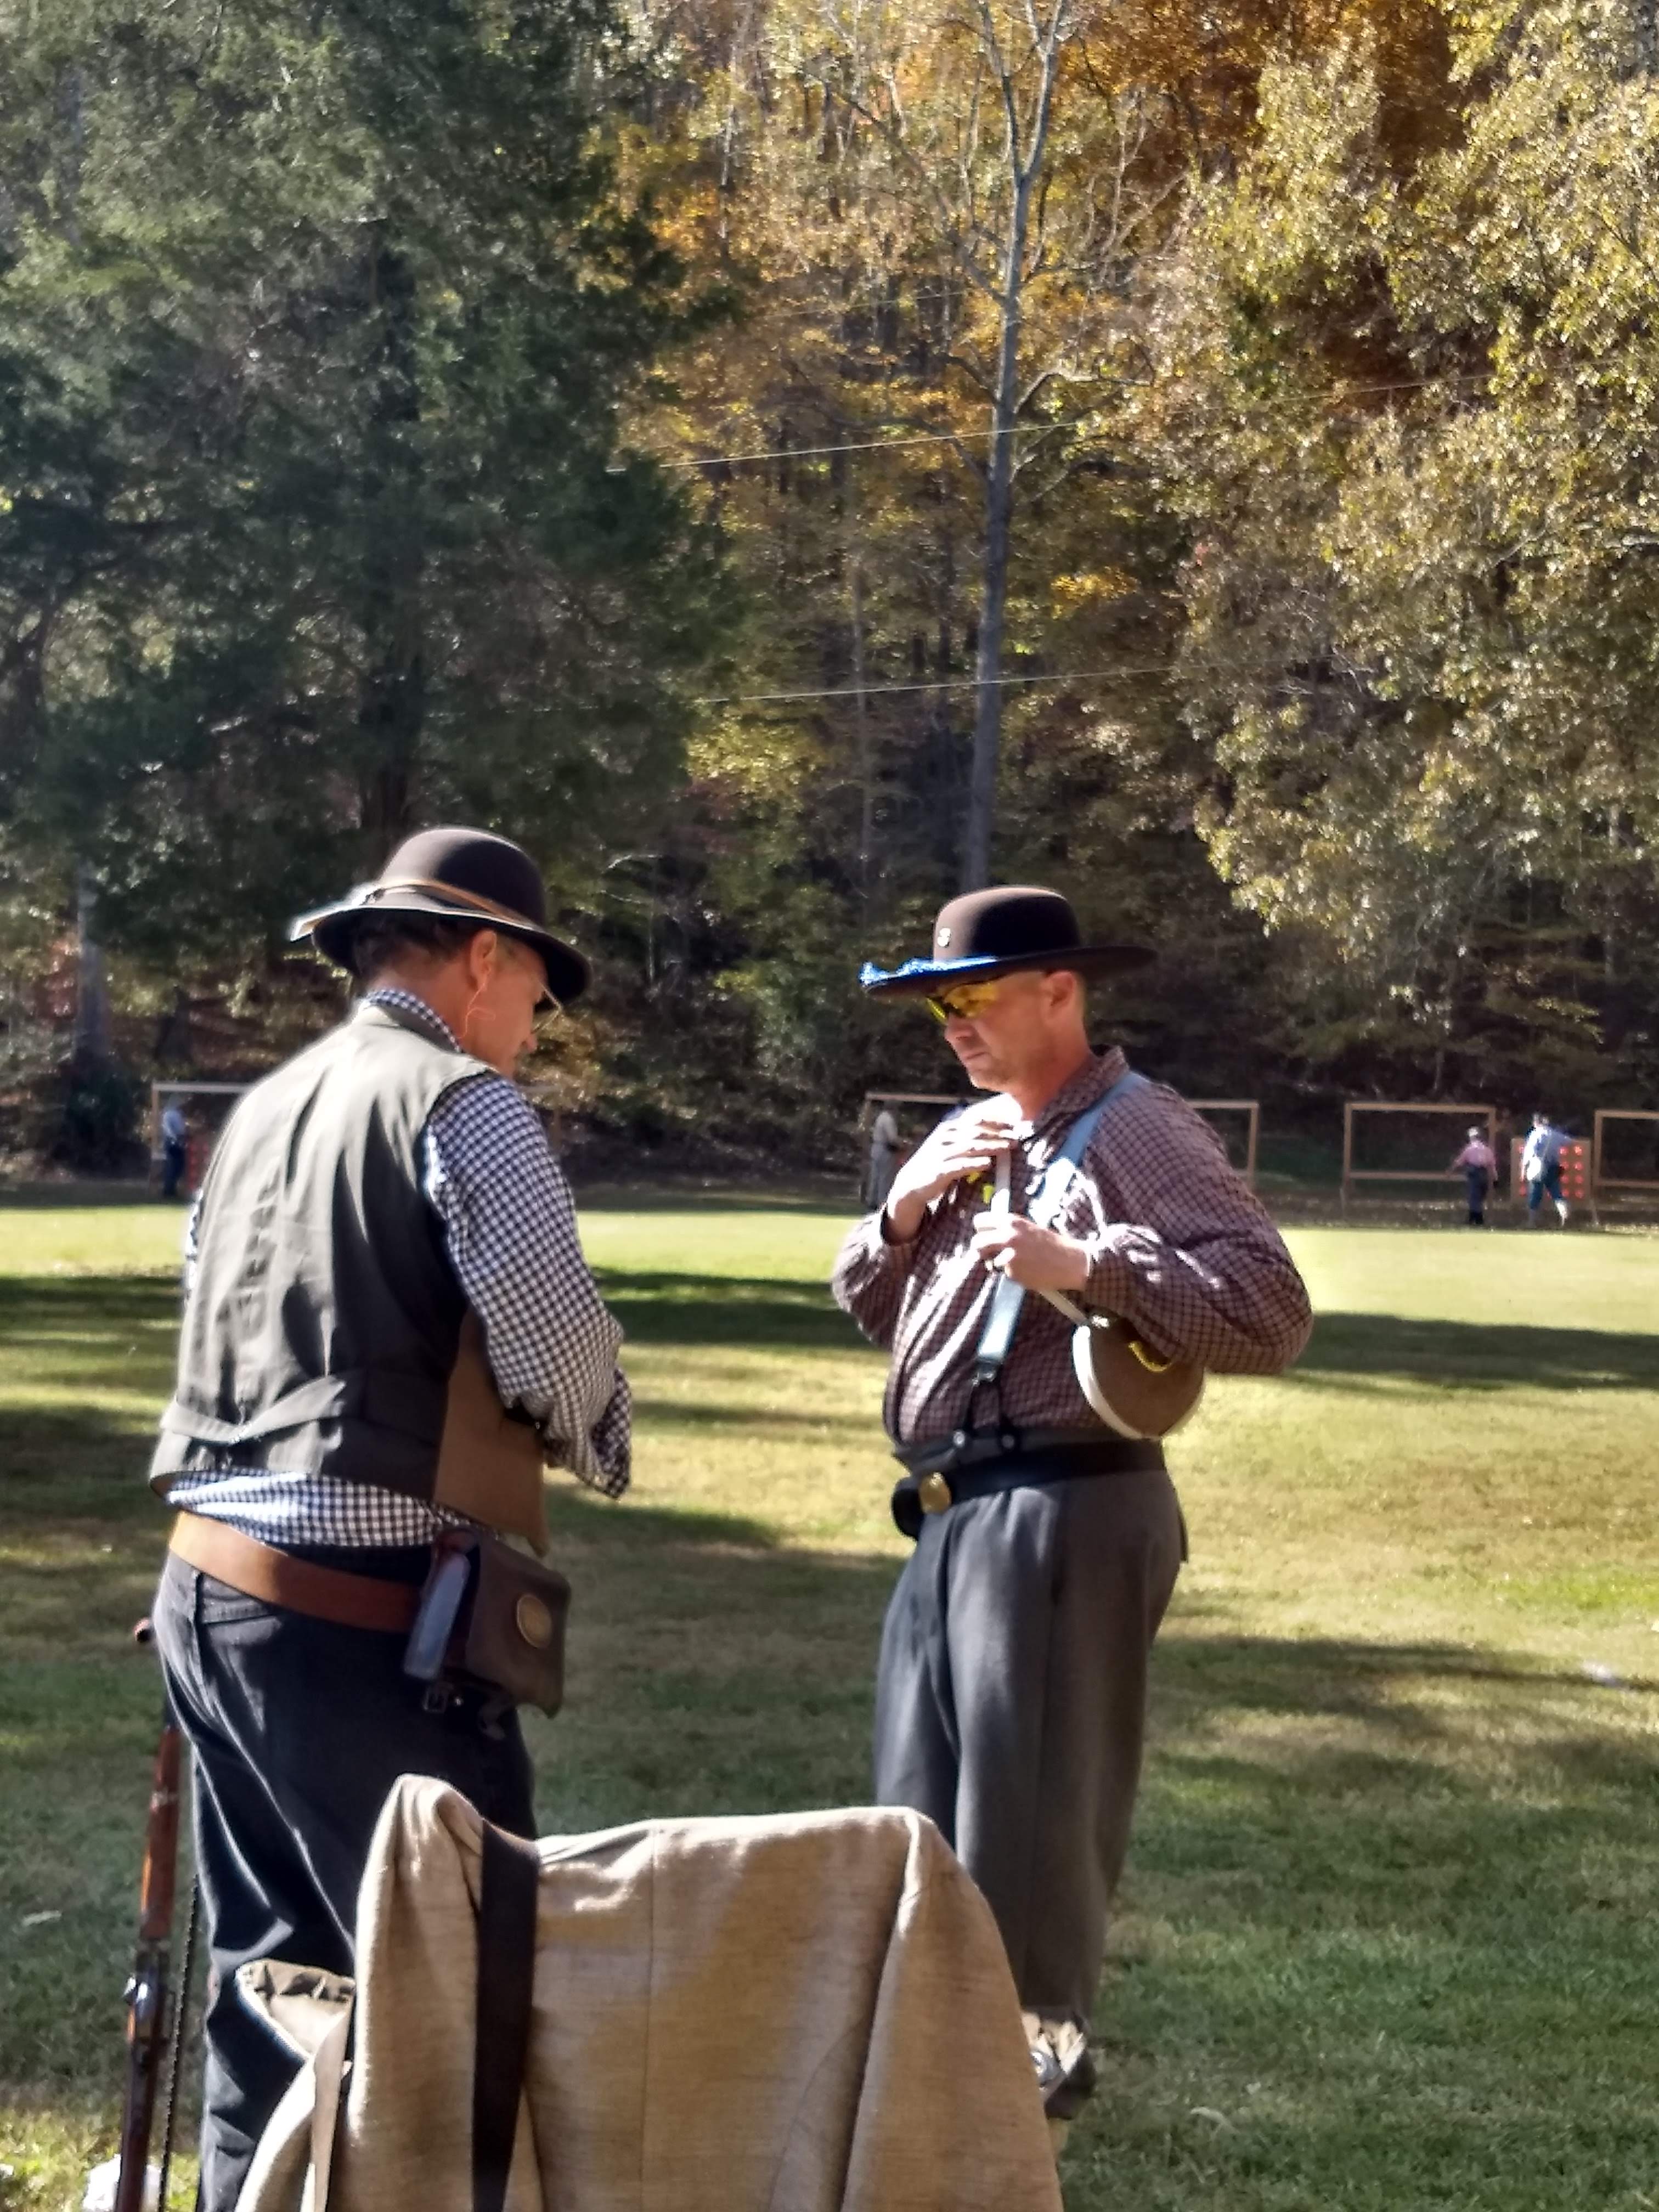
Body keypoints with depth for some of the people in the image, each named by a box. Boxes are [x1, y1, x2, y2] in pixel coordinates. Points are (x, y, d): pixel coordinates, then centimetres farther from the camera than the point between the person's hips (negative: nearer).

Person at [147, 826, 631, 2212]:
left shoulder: (265, 1107, 17)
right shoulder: (461, 1103, -8)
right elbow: (558, 1343, -13)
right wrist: (603, 1450, 8)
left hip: (213, 1587, 9)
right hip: (360, 1616, -8)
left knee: (273, 1971, 15)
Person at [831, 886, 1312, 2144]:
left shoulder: (1138, 1132, -11)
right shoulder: (963, 1139, 16)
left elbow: (1272, 1311, -21)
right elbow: (870, 1312, 21)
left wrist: (1087, 1265, -26)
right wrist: (904, 1212, 2)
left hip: (1064, 1512, -9)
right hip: (951, 1513, 9)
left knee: (1029, 1821, -3)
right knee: (925, 1814, 16)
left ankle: (1034, 2071, 12)